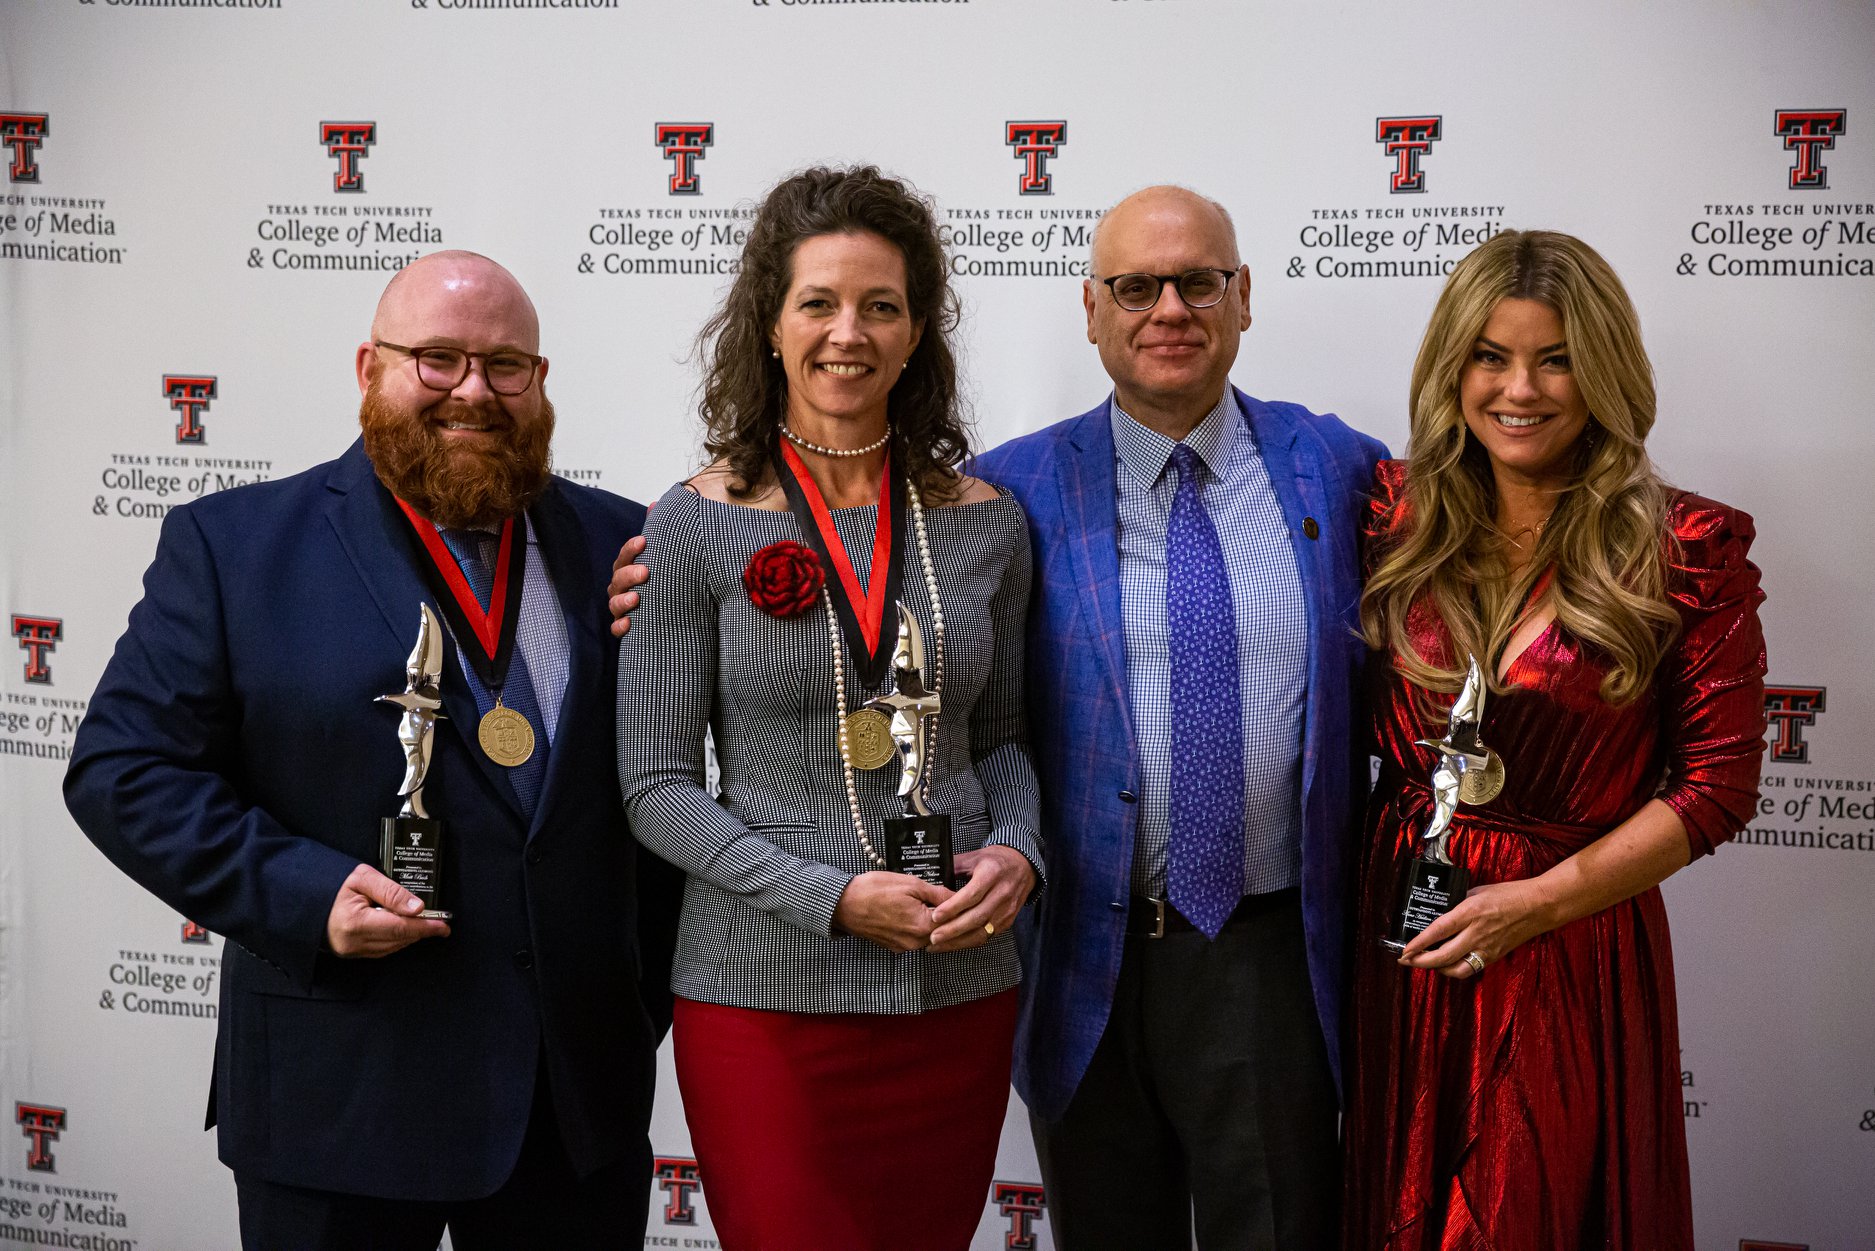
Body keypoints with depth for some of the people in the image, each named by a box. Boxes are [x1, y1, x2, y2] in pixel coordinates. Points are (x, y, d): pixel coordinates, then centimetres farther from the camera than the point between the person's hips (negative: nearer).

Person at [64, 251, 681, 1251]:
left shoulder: (621, 545, 6)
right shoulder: (233, 543, -2)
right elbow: (120, 769, -5)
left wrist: (653, 984, 4)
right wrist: (303, 896, -16)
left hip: (585, 1086, 3)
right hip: (341, 1095, -2)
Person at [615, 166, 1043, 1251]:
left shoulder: (985, 524, 4)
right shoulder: (697, 528, -5)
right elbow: (658, 786, -6)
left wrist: (1017, 853, -6)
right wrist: (832, 896, -16)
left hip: (959, 992, 3)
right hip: (766, 996, -3)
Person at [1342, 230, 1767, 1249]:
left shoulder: (1688, 549, -9)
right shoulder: (1399, 514, 0)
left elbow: (1716, 785, -8)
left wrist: (1539, 900, -14)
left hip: (1574, 948, -3)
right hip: (1399, 931, 3)